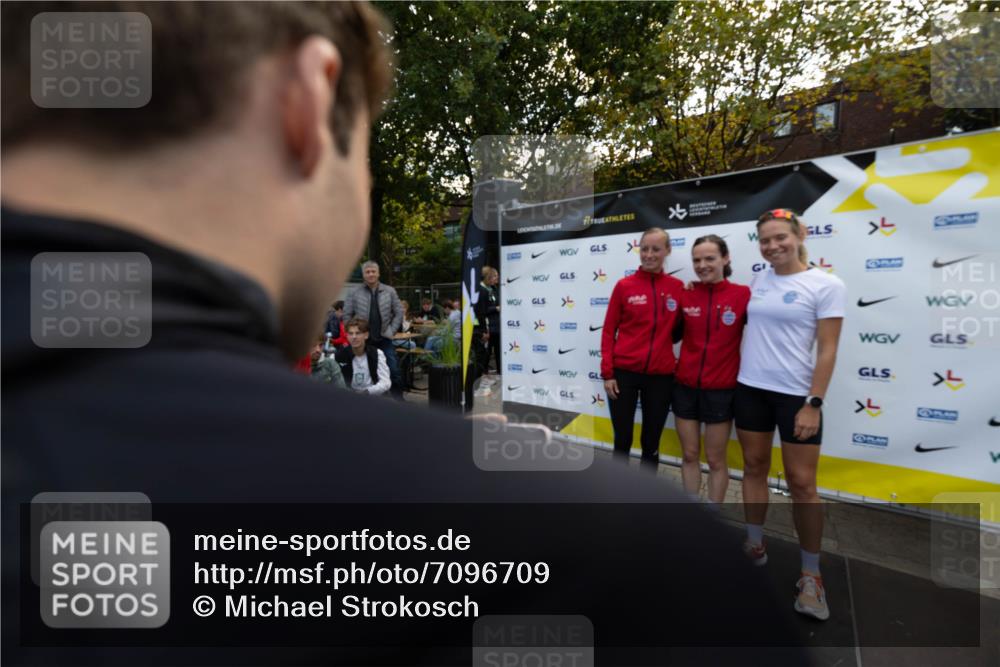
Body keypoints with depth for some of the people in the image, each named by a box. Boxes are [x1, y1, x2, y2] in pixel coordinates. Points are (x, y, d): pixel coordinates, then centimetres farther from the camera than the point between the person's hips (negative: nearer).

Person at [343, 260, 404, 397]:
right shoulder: (355, 293, 0)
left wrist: (391, 331, -2)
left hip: (384, 339, 1)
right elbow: (347, 315, 3)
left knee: (394, 371, 1)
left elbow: (399, 313, 6)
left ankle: (398, 398, 13)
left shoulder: (390, 292, 3)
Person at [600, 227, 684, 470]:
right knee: (623, 440, 7)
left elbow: (677, 331, 12)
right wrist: (607, 373, -5)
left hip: (660, 376, 2)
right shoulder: (624, 286, -2)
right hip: (624, 372, -1)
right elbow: (608, 331, 0)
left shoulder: (678, 287, 3)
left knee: (651, 442, 14)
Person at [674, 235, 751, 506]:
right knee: (689, 454, 14)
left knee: (716, 459, 11)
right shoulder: (685, 294, -1)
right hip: (685, 386, 3)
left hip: (720, 389, -3)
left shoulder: (742, 294, -10)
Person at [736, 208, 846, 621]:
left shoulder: (827, 285, -7)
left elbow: (827, 350, -10)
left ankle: (811, 574, 16)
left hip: (796, 394, -4)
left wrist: (813, 404, -14)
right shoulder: (758, 282, 7)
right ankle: (755, 545, 29)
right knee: (754, 467, 13)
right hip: (750, 388, 5)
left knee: (802, 483, 1)